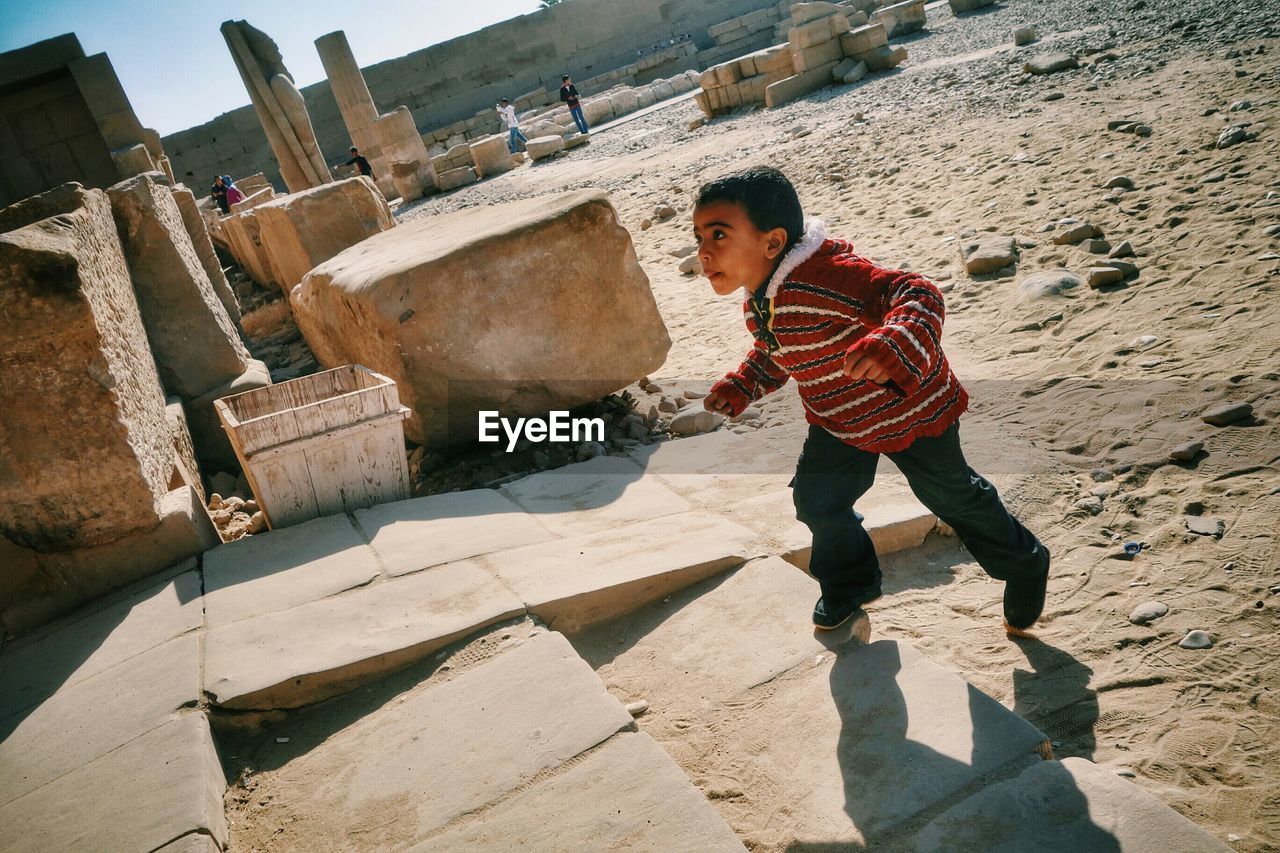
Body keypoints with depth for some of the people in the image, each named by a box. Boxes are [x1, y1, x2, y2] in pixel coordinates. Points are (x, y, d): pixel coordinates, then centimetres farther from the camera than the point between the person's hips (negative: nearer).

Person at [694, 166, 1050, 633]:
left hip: (910, 411, -7)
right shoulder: (757, 304, -8)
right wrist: (739, 386, -3)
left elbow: (918, 295, -44)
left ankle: (1025, 566, 39)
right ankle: (850, 584, 33)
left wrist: (895, 345, -63)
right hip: (838, 423, 7)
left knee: (954, 498, 10)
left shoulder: (826, 276, -37)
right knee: (815, 500, 5)